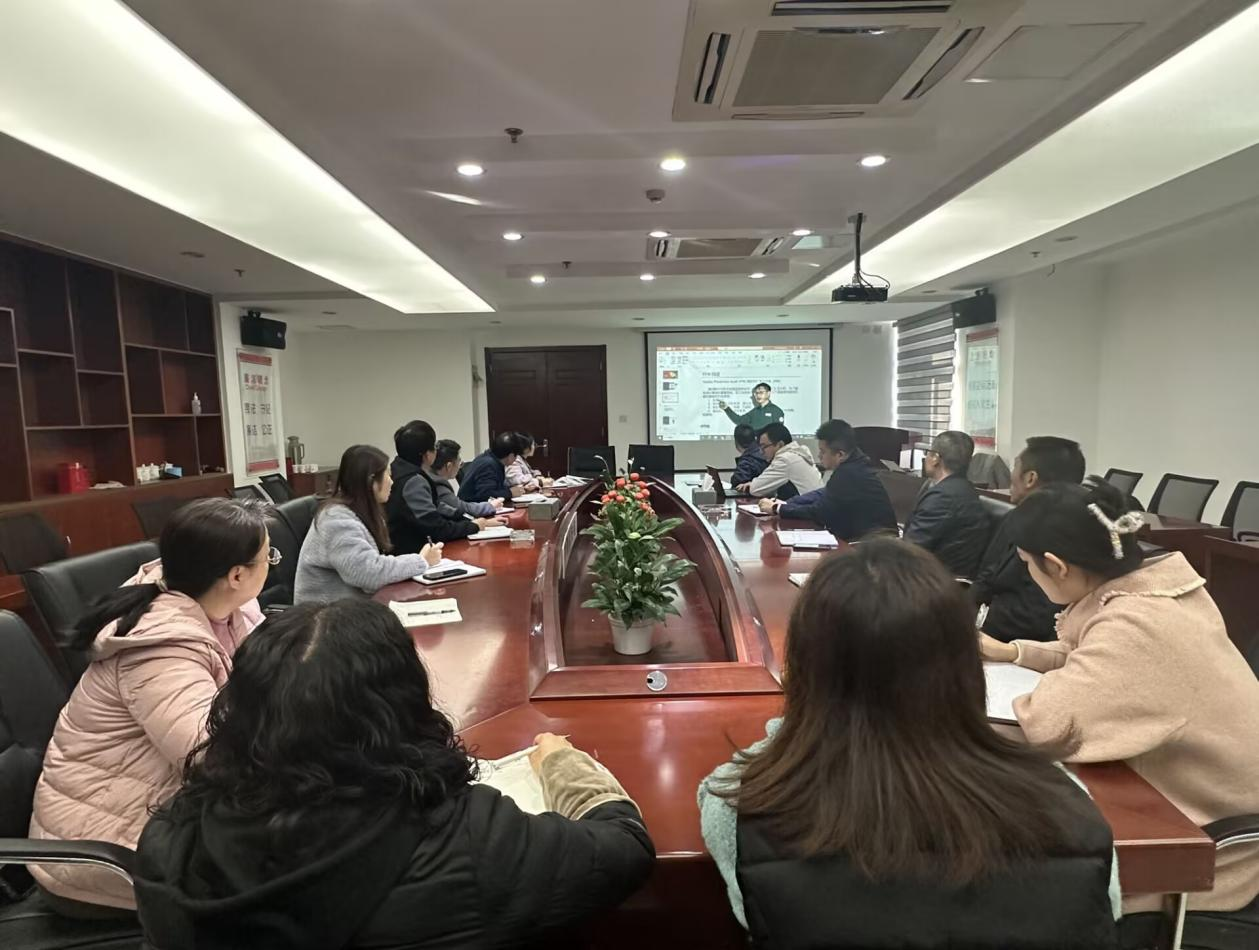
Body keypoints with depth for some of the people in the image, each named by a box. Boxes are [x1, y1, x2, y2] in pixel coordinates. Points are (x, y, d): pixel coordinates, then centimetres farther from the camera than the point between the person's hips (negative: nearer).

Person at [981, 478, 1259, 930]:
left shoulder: (1138, 624, -33)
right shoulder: (1148, 583, -6)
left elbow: (1045, 721, -39)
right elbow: (1092, 657, 12)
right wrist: (1011, 652, 2)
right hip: (1197, 798, 8)